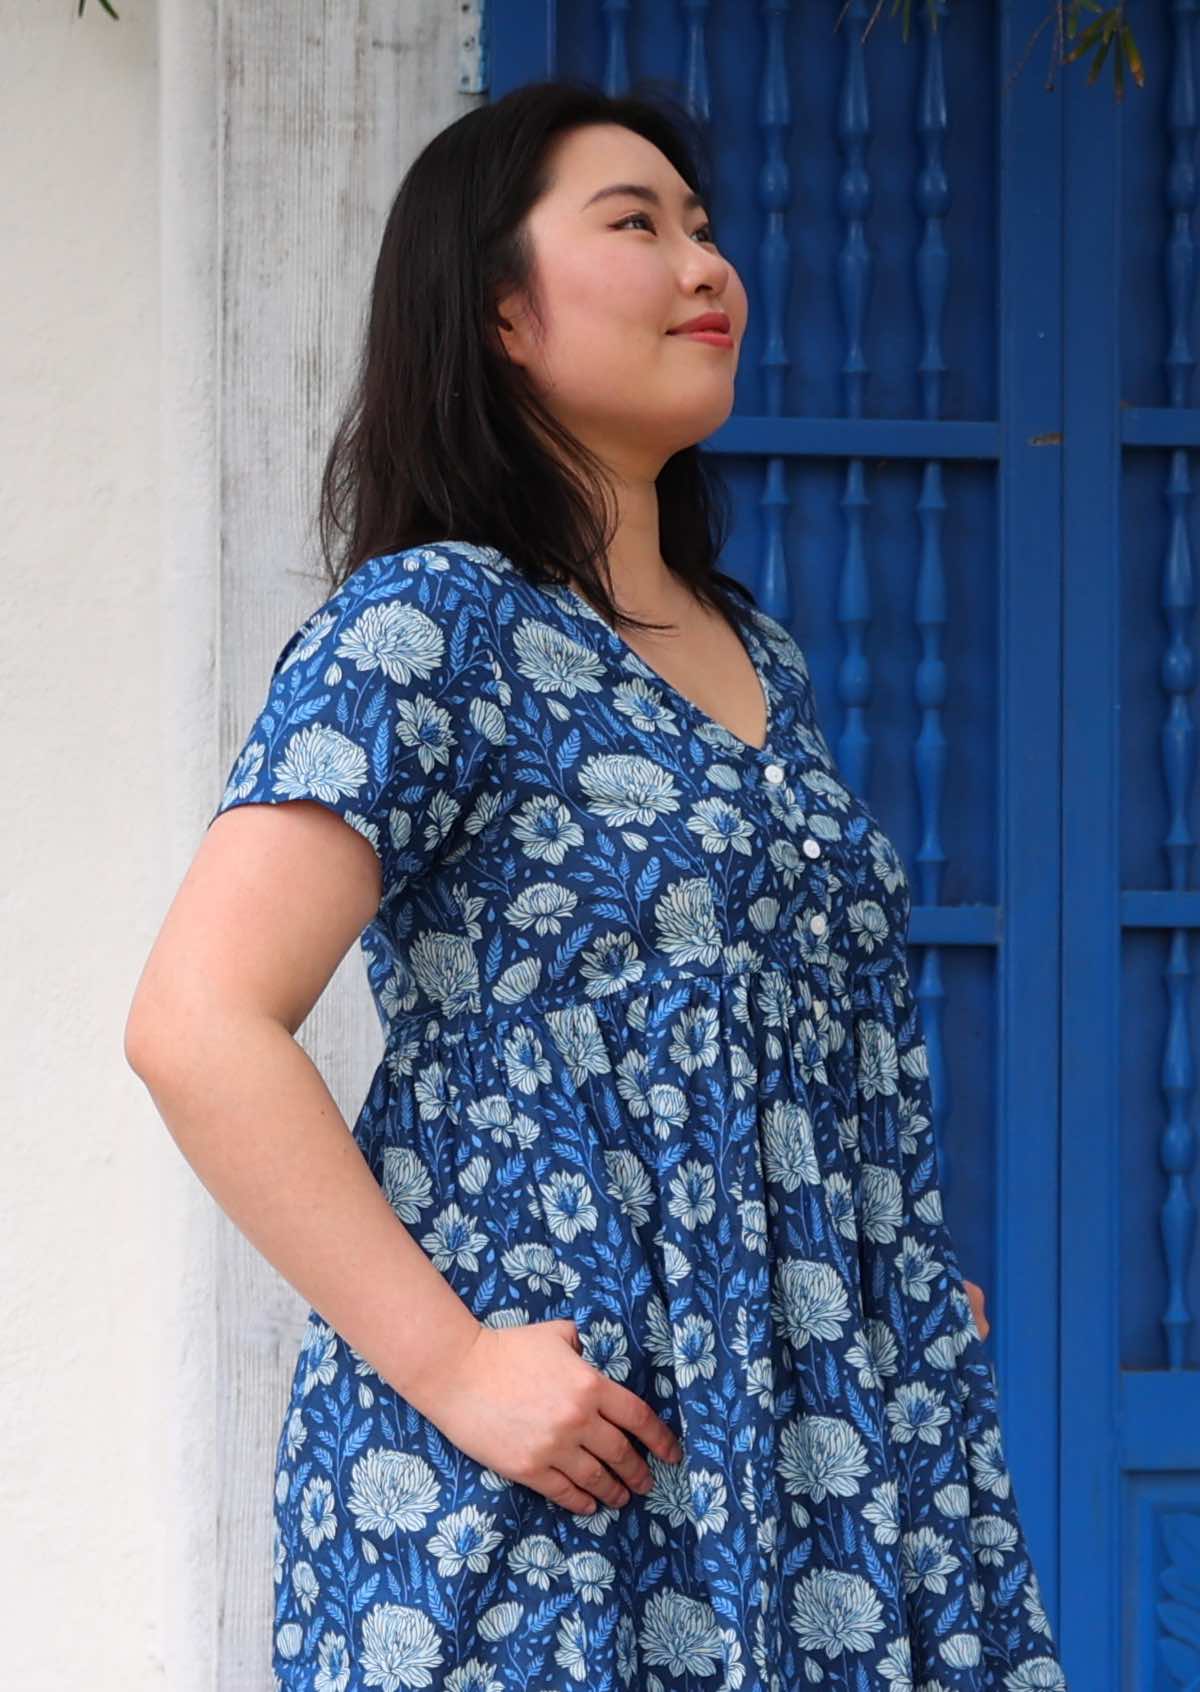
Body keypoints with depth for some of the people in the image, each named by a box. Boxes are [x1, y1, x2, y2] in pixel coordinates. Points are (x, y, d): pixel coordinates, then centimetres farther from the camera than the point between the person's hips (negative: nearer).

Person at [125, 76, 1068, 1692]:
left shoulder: (764, 657, 16)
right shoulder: (428, 624, -7)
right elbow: (199, 1026, -17)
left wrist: (921, 1298, 9)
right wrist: (450, 1365, -19)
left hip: (822, 1429, 7)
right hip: (545, 1485, -7)